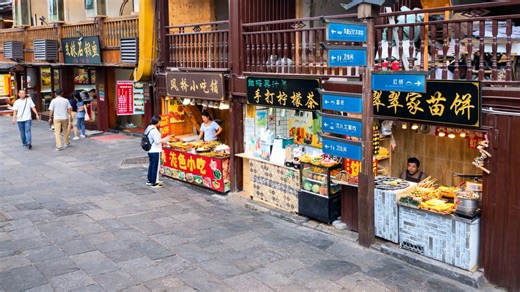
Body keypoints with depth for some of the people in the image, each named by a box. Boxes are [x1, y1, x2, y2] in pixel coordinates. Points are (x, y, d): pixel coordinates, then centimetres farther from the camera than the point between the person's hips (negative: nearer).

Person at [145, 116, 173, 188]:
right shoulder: (154, 130, -21)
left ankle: (149, 181, 27)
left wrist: (163, 139, 15)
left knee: (151, 165, 18)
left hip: (150, 151, 10)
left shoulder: (148, 128, 9)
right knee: (155, 167, -2)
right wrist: (165, 139, -7)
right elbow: (157, 141, -20)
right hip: (155, 151, -10)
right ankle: (154, 183, 3)